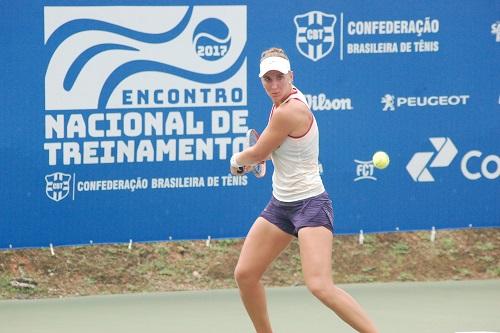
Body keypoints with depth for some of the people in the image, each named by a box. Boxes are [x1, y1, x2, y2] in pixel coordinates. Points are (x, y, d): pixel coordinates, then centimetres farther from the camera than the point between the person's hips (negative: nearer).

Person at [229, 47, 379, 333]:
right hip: (281, 204, 10)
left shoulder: (289, 111, -21)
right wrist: (253, 158, 16)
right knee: (245, 274, 8)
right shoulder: (284, 101, 8)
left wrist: (237, 159, 11)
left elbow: (258, 153, -8)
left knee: (320, 286, -22)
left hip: (310, 204, -10)